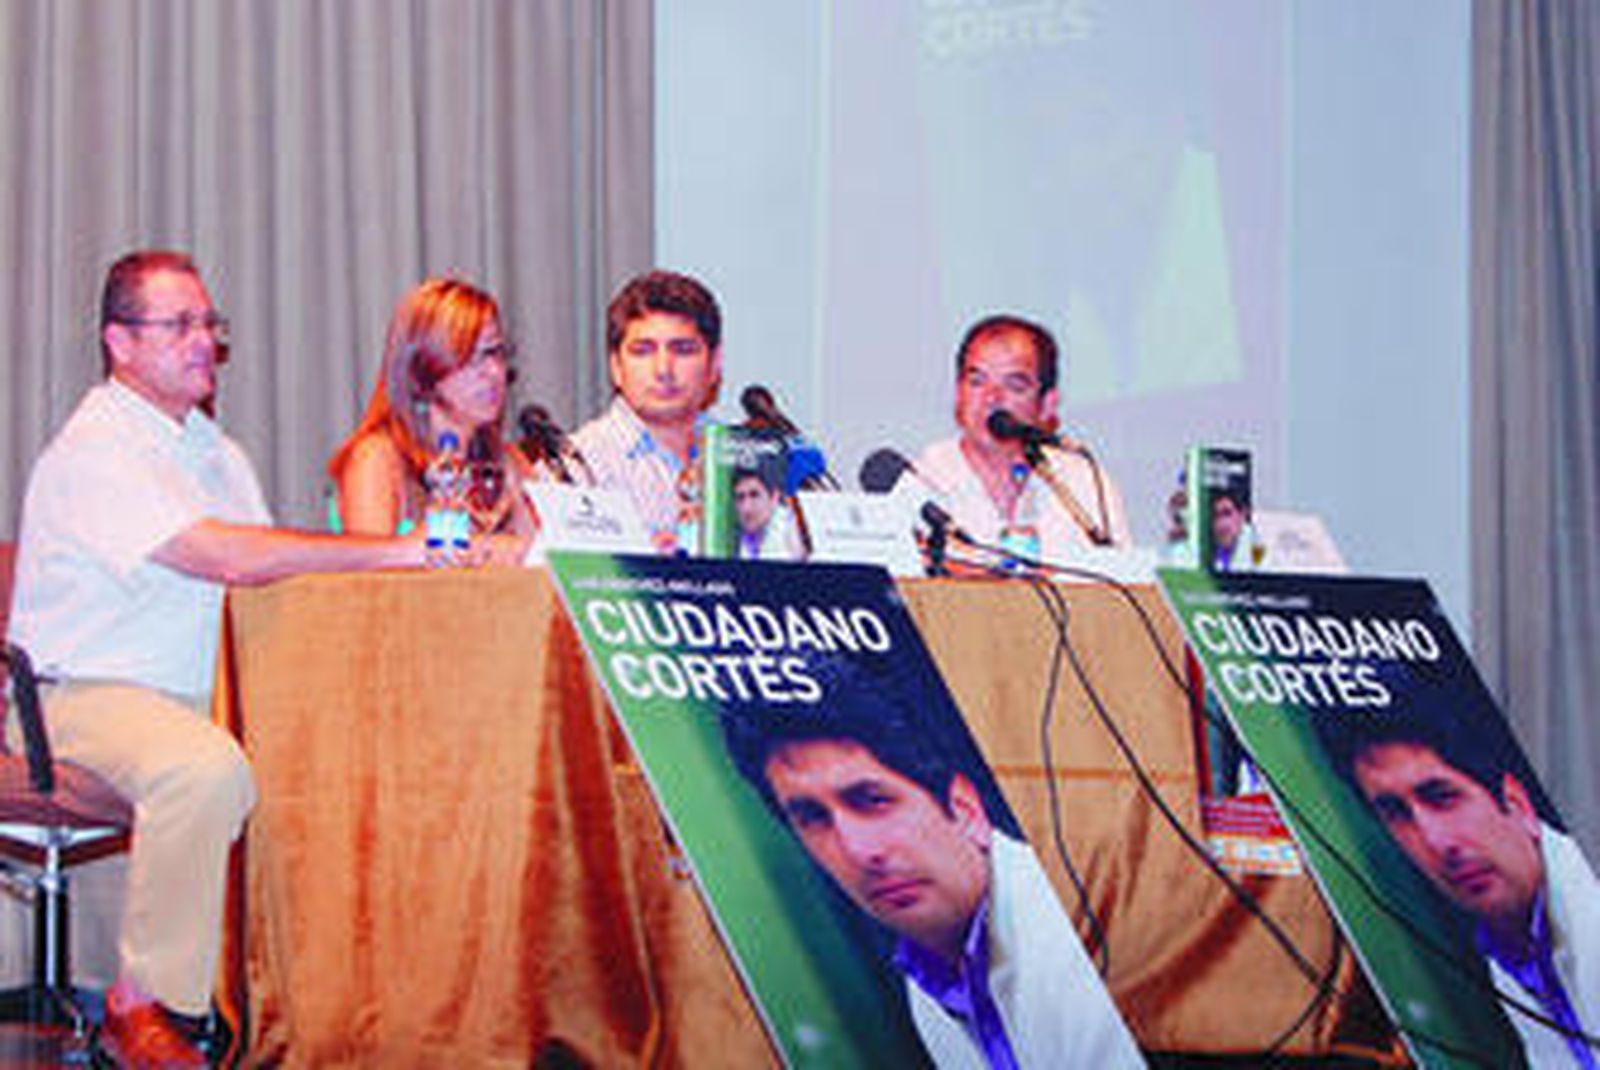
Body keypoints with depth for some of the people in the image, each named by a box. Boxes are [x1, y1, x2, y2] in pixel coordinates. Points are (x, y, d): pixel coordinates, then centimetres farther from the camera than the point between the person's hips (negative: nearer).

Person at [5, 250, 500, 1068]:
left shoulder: (212, 449, 18)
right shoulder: (95, 449, -12)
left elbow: (264, 572, 16)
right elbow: (227, 556, -24)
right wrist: (400, 550, -22)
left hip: (191, 696, 8)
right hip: (83, 694, -8)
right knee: (205, 766, -37)